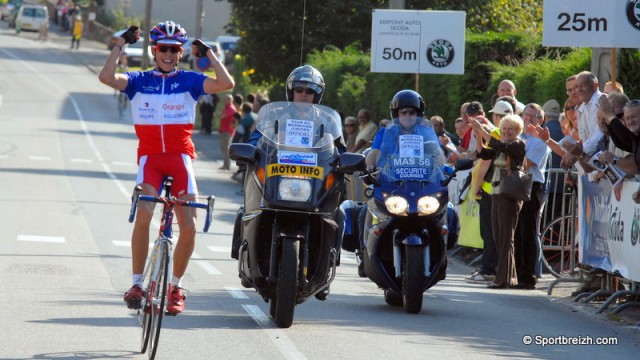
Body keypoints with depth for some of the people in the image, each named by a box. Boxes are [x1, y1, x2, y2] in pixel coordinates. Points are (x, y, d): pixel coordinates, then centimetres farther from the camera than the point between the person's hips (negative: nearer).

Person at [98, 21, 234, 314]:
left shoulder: (189, 80, 5)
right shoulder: (139, 81, 5)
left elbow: (226, 84, -9)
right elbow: (106, 77, -12)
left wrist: (208, 53, -4)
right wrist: (121, 44, -8)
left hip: (180, 156, 1)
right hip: (150, 155, -1)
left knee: (188, 226, -7)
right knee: (143, 216, -22)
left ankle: (176, 286, 12)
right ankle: (137, 283, -12)